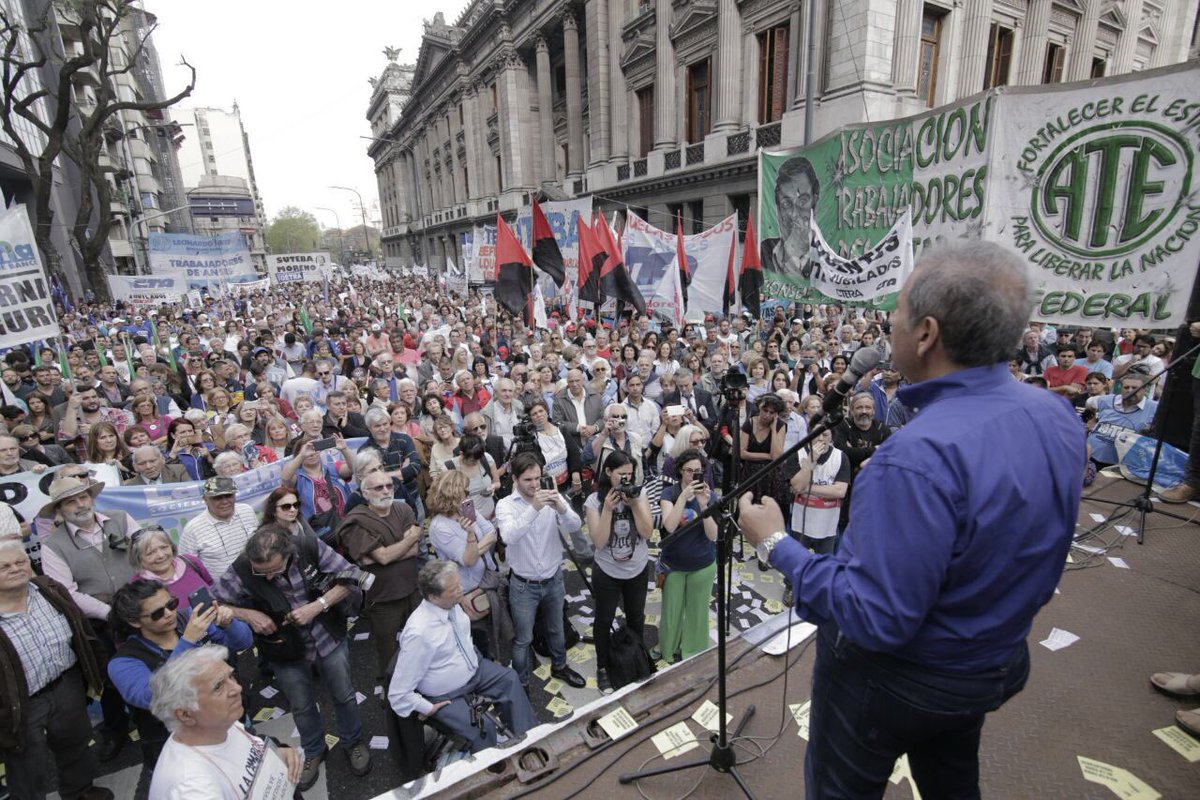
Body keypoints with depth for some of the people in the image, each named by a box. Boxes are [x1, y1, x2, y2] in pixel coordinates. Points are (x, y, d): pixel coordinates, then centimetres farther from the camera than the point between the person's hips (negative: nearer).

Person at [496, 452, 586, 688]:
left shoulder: (552, 498, -9)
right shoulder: (506, 505, -16)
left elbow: (575, 526, -21)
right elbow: (508, 537, -33)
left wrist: (561, 508, -41)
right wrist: (533, 508, -45)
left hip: (553, 579, 3)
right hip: (523, 585, -3)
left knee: (556, 629, 25)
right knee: (523, 639, 14)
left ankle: (559, 667, 50)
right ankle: (520, 682, 37)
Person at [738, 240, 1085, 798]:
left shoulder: (920, 456, -38)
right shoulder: (1057, 415, -10)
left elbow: (877, 619, -32)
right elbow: (1011, 549, 5)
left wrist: (776, 545, -24)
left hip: (900, 677, -7)